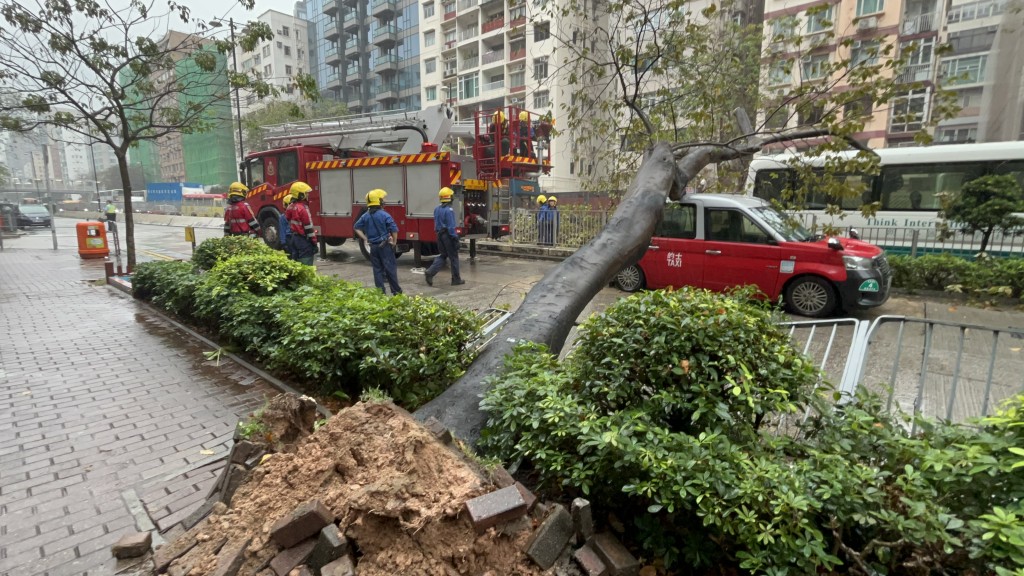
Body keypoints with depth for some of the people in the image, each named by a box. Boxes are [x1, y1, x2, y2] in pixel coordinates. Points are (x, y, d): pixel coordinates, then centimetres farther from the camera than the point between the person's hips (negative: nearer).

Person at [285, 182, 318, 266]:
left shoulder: (291, 207, 8)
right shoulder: (303, 208, -19)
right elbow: (308, 227, -19)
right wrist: (314, 242, -14)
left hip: (294, 238, 9)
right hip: (304, 239, -9)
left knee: (295, 262, 16)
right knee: (306, 265, -5)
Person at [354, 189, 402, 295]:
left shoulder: (365, 216, 4)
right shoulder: (384, 215, -12)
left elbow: (357, 228, 8)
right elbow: (394, 229, -17)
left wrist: (365, 239, 7)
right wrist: (394, 242, -5)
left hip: (373, 246, 5)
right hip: (384, 246, -5)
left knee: (377, 269, 10)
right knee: (390, 268, 2)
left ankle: (380, 292, 12)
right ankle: (396, 291, 8)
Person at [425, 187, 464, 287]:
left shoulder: (437, 209, 8)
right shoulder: (449, 210, -17)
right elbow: (451, 226, -19)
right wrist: (455, 238, -17)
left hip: (440, 235, 8)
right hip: (448, 235, -8)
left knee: (443, 255, 17)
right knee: (453, 257, 4)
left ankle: (430, 272, 0)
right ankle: (456, 279, 11)